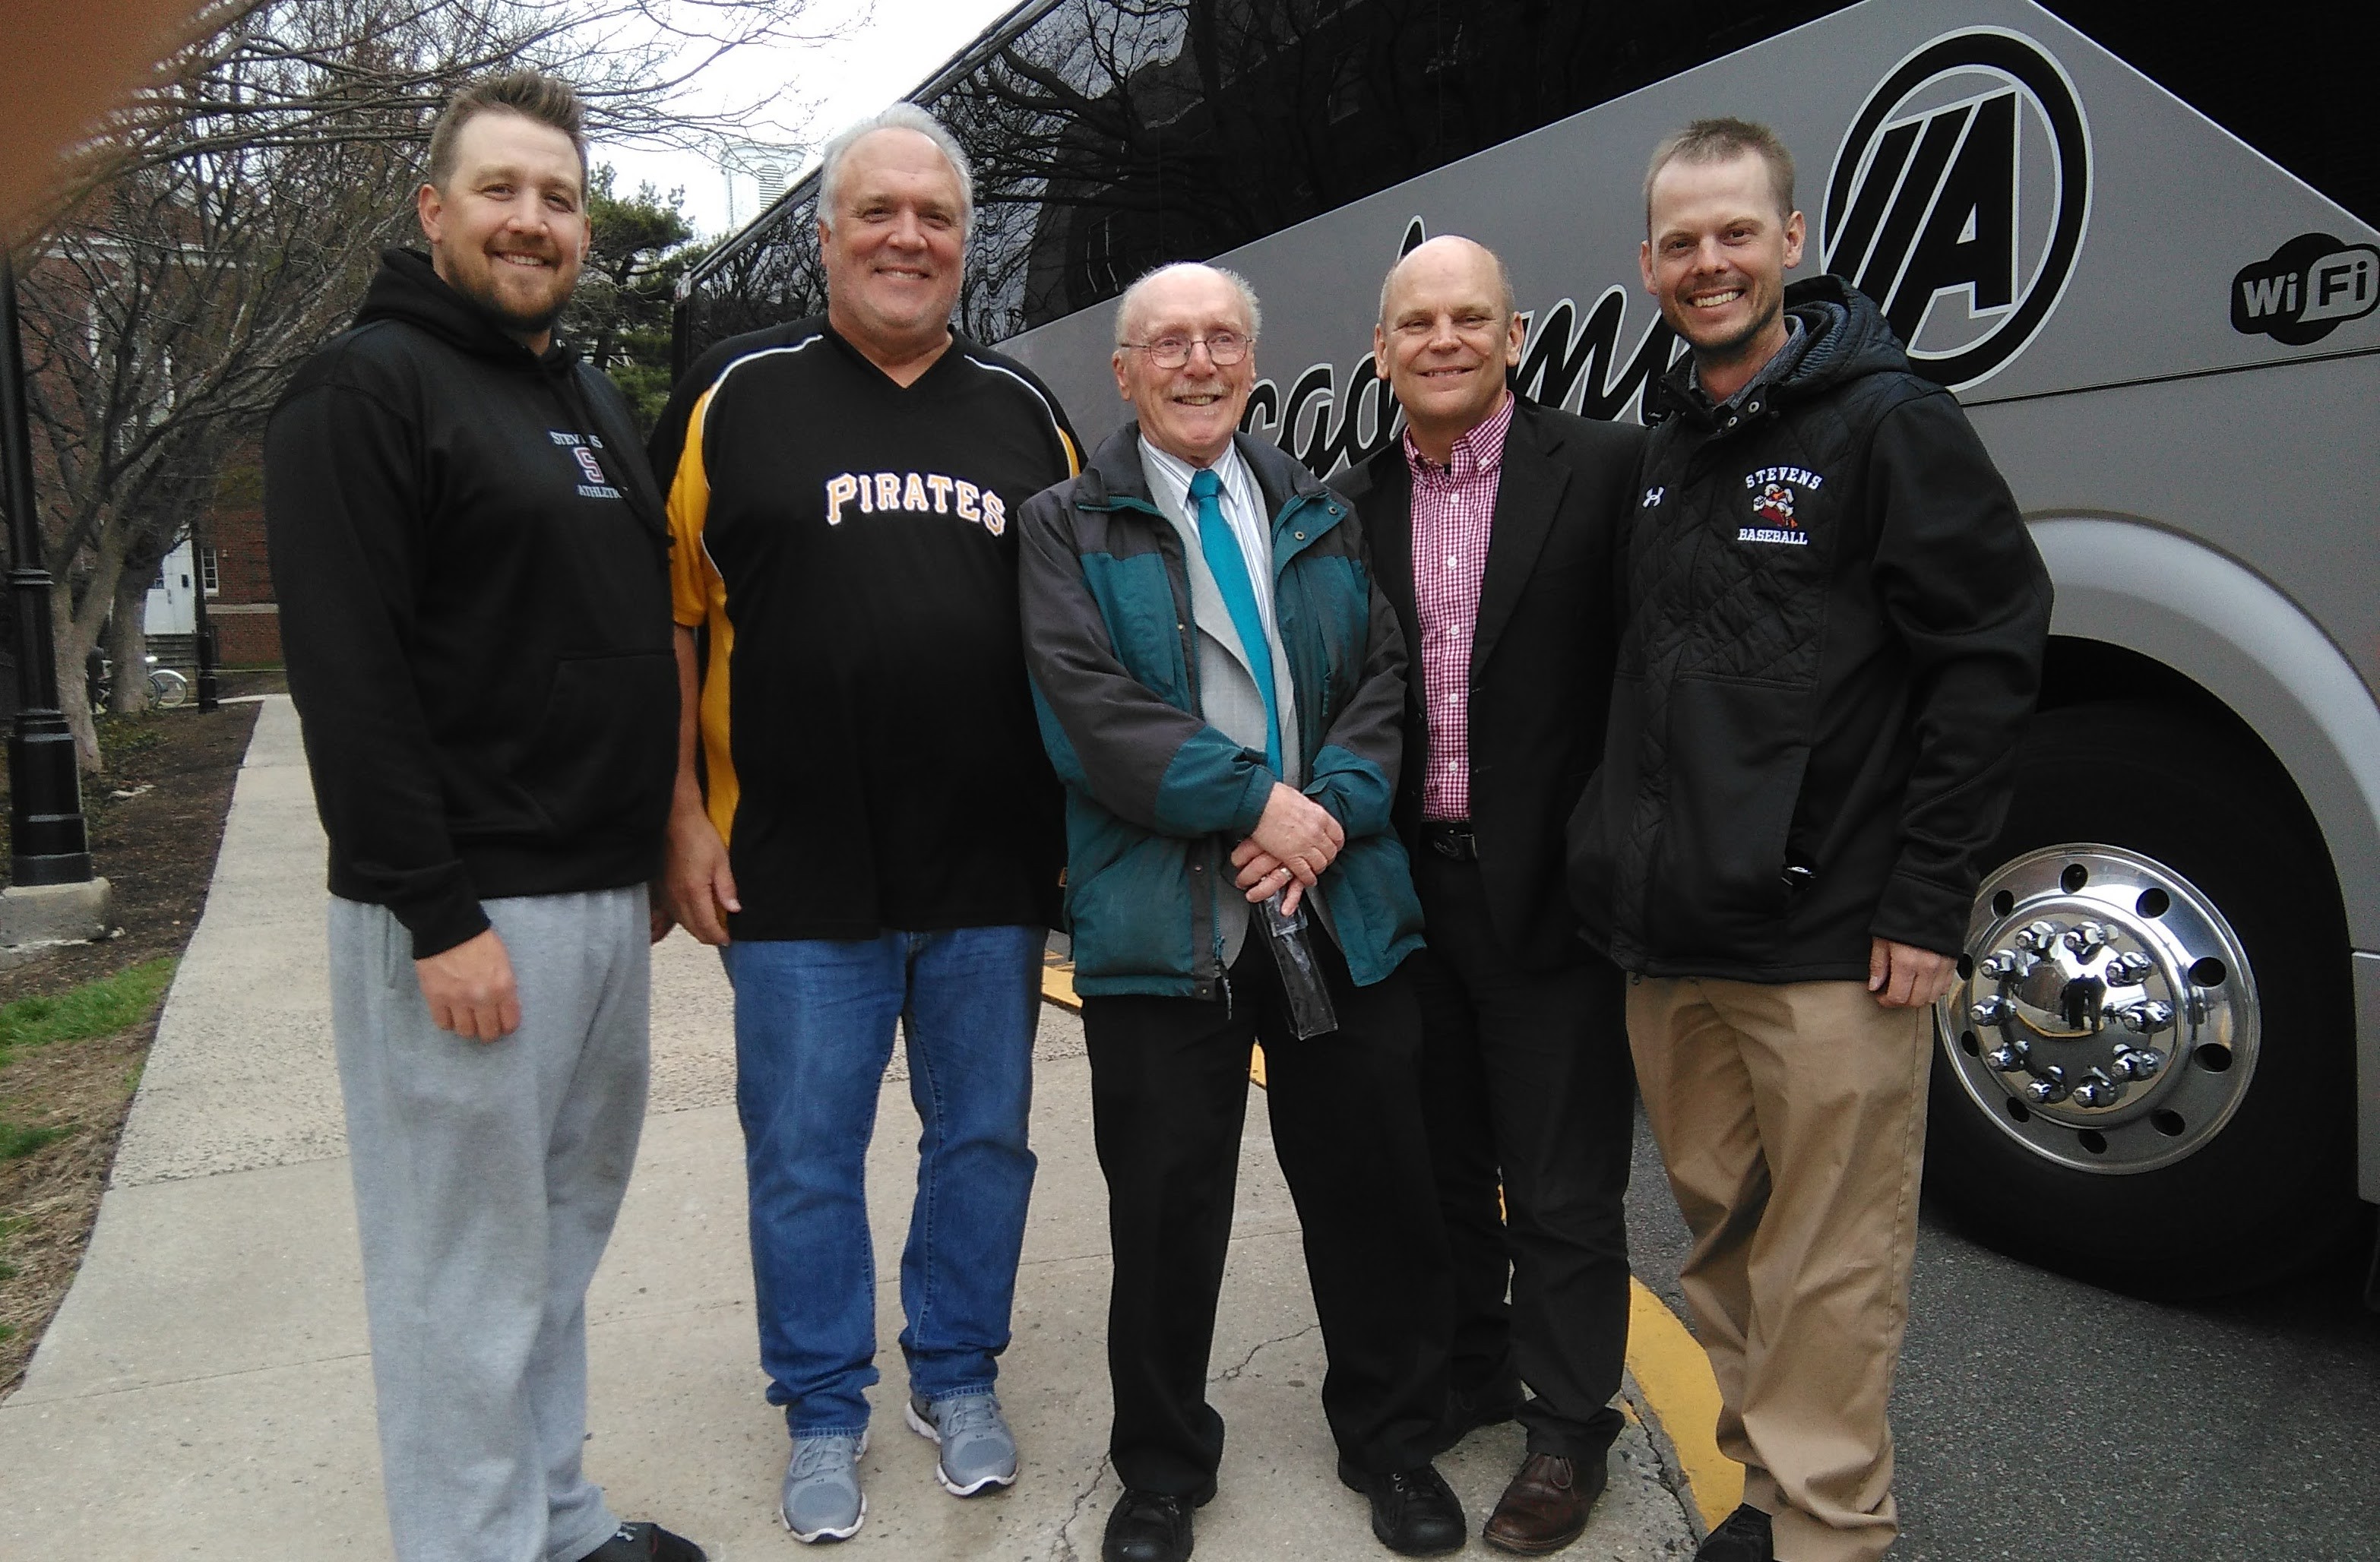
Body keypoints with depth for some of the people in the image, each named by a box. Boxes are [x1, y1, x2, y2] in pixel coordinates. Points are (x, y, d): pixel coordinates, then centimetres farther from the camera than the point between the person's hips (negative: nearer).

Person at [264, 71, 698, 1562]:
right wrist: (436, 915, -20)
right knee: (471, 1269, 2)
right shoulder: (369, 387, -7)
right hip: (469, 908, -8)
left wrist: (653, 841, 15)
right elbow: (347, 672, -16)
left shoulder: (600, 402, 18)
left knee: (567, 1232, 17)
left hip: (606, 894, 8)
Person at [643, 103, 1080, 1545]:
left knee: (986, 1139, 13)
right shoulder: (738, 397, 2)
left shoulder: (1024, 413, 9)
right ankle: (825, 1411, 29)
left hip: (992, 875, 3)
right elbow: (664, 617, 1)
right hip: (797, 877, -2)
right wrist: (685, 817, -4)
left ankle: (961, 1376, 34)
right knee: (805, 1159, 8)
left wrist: (1082, 821, 7)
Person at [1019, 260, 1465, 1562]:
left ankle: (1392, 1442, 34)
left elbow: (1386, 680, 8)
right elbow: (1092, 706, -9)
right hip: (1160, 920, -2)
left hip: (1342, 910, 3)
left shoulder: (1322, 519, 16)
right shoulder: (1069, 528, 4)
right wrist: (1259, 800, -14)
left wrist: (1330, 812, -10)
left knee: (1372, 1189, 11)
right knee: (1166, 1209, 8)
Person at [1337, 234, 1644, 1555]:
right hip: (1408, 885, 5)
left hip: (1551, 891, -5)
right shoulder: (1355, 508, 7)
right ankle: (1467, 1372, 41)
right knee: (1440, 1159, 20)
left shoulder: (1605, 468, -7)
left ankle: (1569, 1432, 27)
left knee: (1563, 1186, 8)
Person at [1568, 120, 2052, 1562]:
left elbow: (1993, 648, -10)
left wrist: (1928, 898, -13)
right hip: (1668, 948, 7)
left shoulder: (1885, 418, -4)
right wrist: (1622, 859, 13)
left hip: (1828, 949, -7)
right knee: (1724, 1237, 16)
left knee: (1828, 1272, 1)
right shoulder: (1666, 451, 15)